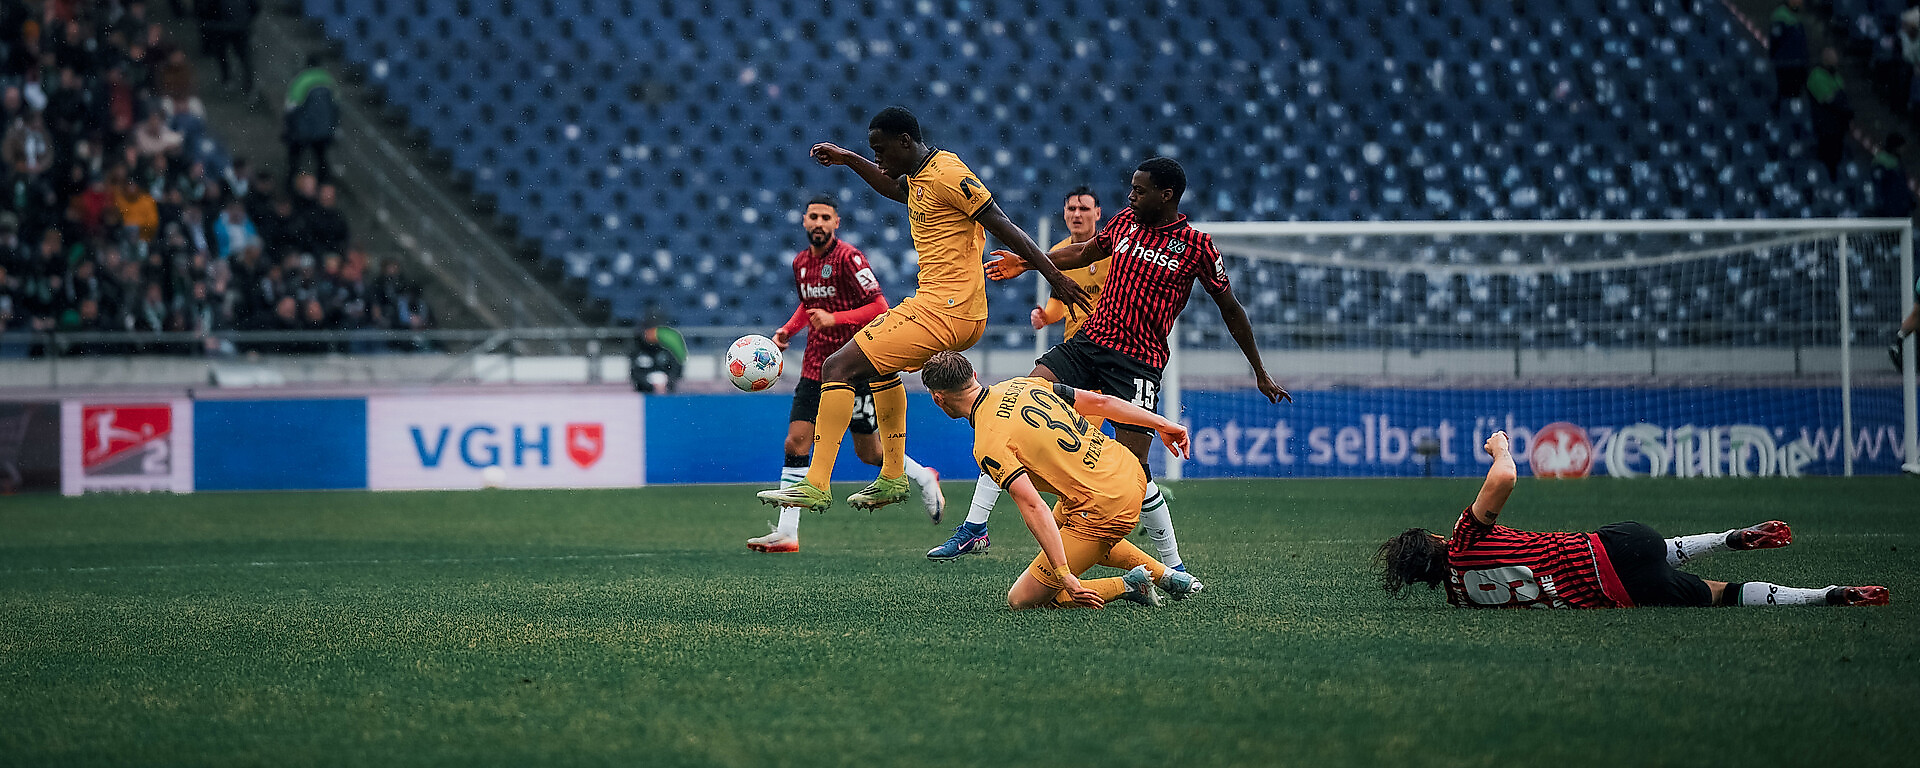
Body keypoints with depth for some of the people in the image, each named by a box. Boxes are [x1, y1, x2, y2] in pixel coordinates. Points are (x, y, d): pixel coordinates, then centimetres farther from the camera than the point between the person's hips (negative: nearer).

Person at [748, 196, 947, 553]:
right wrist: (788, 330, 8)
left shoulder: (848, 258, -14)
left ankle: (924, 478, 34)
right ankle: (786, 533, -8)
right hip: (816, 366, 6)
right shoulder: (801, 262, 8)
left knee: (868, 452, 4)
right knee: (796, 442, -7)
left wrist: (834, 318, -27)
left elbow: (880, 307, -17)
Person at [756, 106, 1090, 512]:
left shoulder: (947, 175, -15)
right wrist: (849, 160, 32)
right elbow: (895, 188, 39)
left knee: (838, 368, -13)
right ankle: (893, 477, 33)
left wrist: (1054, 275, -17)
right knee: (878, 363, 35)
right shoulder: (920, 174, 14)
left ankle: (816, 485, -16)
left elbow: (1005, 228, -16)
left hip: (943, 310, -11)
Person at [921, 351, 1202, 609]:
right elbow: (1099, 402, 11)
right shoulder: (1021, 385, 8)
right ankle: (1164, 575, 29)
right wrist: (1162, 424, 20)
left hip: (1105, 508, -8)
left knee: (1020, 600, 2)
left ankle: (1126, 586, -4)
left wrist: (1065, 577, -26)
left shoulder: (988, 446, -15)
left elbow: (1034, 507, -24)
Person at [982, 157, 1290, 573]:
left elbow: (1229, 308, 5)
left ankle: (1173, 566, 2)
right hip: (1089, 340, 5)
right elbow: (1086, 251, 31)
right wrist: (1028, 262, 26)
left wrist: (1260, 372, 9)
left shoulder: (1196, 246, -3)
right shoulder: (1126, 222, 10)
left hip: (1139, 362, -5)